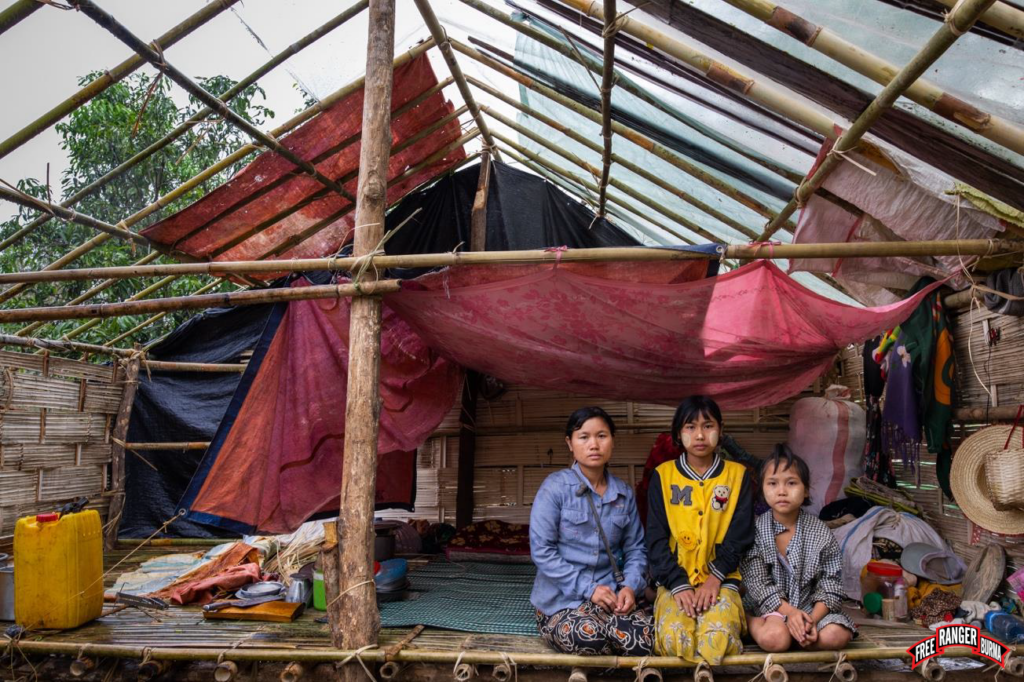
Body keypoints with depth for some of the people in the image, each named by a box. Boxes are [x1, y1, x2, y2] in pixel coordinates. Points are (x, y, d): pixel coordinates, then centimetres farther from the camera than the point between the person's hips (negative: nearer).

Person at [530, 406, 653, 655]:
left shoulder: (624, 494, 8)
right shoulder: (555, 487, -8)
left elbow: (635, 548, 10)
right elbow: (541, 549, -12)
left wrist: (631, 586, -10)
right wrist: (588, 588, -16)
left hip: (610, 596, 4)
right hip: (560, 599, -4)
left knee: (645, 639, -25)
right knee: (588, 638, -35)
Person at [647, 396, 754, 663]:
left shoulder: (738, 474, 5)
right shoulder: (663, 475, 4)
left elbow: (740, 535, 1)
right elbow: (656, 539, 0)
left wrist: (716, 577, -12)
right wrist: (678, 585, -13)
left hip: (720, 578, 0)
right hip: (675, 579, 0)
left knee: (718, 639, -28)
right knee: (675, 638, -29)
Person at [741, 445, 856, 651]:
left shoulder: (820, 532, -5)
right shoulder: (755, 530, -8)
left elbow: (830, 587, -6)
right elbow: (758, 585, -11)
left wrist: (812, 618, -24)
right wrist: (790, 612, -25)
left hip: (809, 607, 3)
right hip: (767, 606, -2)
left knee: (837, 635, -26)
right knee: (774, 638, -33)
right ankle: (755, 623, -1)